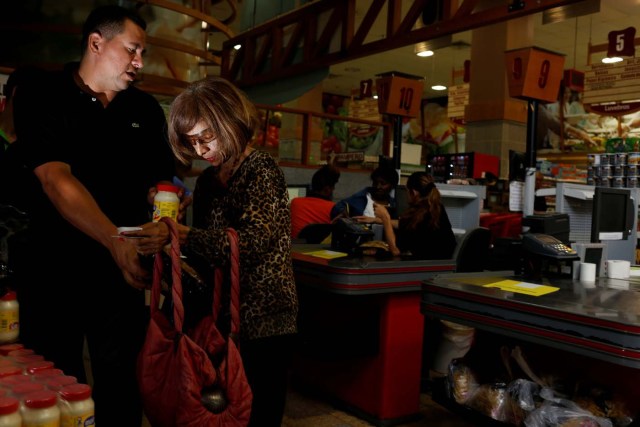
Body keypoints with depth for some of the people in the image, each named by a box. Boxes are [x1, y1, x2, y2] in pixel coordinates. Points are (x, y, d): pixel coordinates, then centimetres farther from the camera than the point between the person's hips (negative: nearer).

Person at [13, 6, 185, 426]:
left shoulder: (146, 109, 7)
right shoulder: (42, 98, -6)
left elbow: (160, 177, 11)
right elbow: (56, 180, -19)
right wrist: (116, 241, -32)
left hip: (122, 269, 3)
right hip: (53, 269, -3)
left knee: (120, 383, 11)